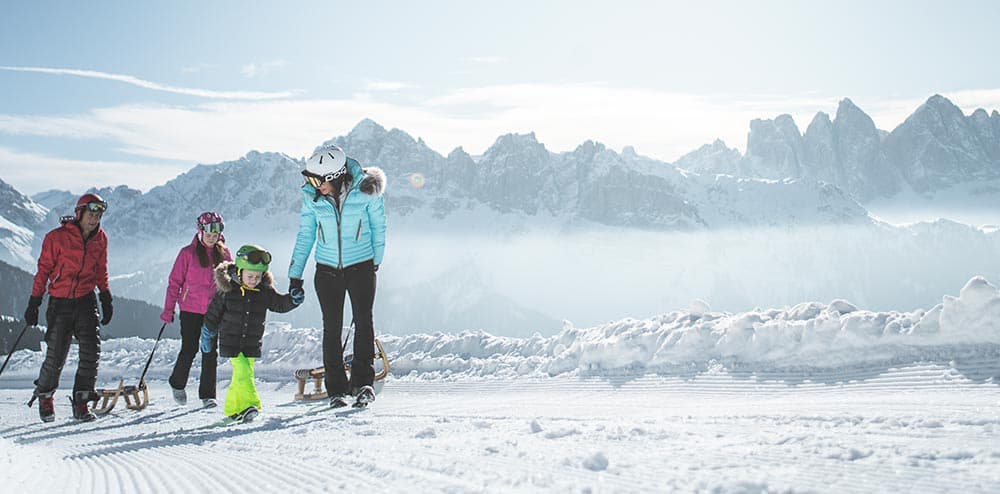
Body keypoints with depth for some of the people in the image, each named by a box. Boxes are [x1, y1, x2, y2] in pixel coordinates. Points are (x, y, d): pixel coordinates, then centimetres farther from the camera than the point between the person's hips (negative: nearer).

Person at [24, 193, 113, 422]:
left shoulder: (100, 239, 5)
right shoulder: (57, 237, -7)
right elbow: (44, 269, -1)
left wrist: (106, 298, 14)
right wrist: (34, 301, -1)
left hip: (86, 301, 3)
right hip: (60, 302, -3)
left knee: (91, 352, -9)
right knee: (56, 356, 1)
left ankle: (81, 402, 1)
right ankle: (44, 396, 28)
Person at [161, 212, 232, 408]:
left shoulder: (224, 254, 8)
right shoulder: (188, 253, -1)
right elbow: (175, 282, 1)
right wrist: (168, 309, -2)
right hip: (190, 309, -2)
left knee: (210, 352, 2)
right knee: (189, 349, -2)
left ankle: (207, 395, 11)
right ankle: (177, 384, 25)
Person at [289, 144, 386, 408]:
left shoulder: (366, 191, -14)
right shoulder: (312, 196, -6)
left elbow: (378, 227, 1)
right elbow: (305, 235, 3)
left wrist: (376, 262, 8)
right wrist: (295, 275, 2)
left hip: (361, 266, -2)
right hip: (327, 270, 2)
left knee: (363, 320, -13)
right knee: (332, 327, 2)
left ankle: (363, 382, -4)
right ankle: (336, 389, 11)